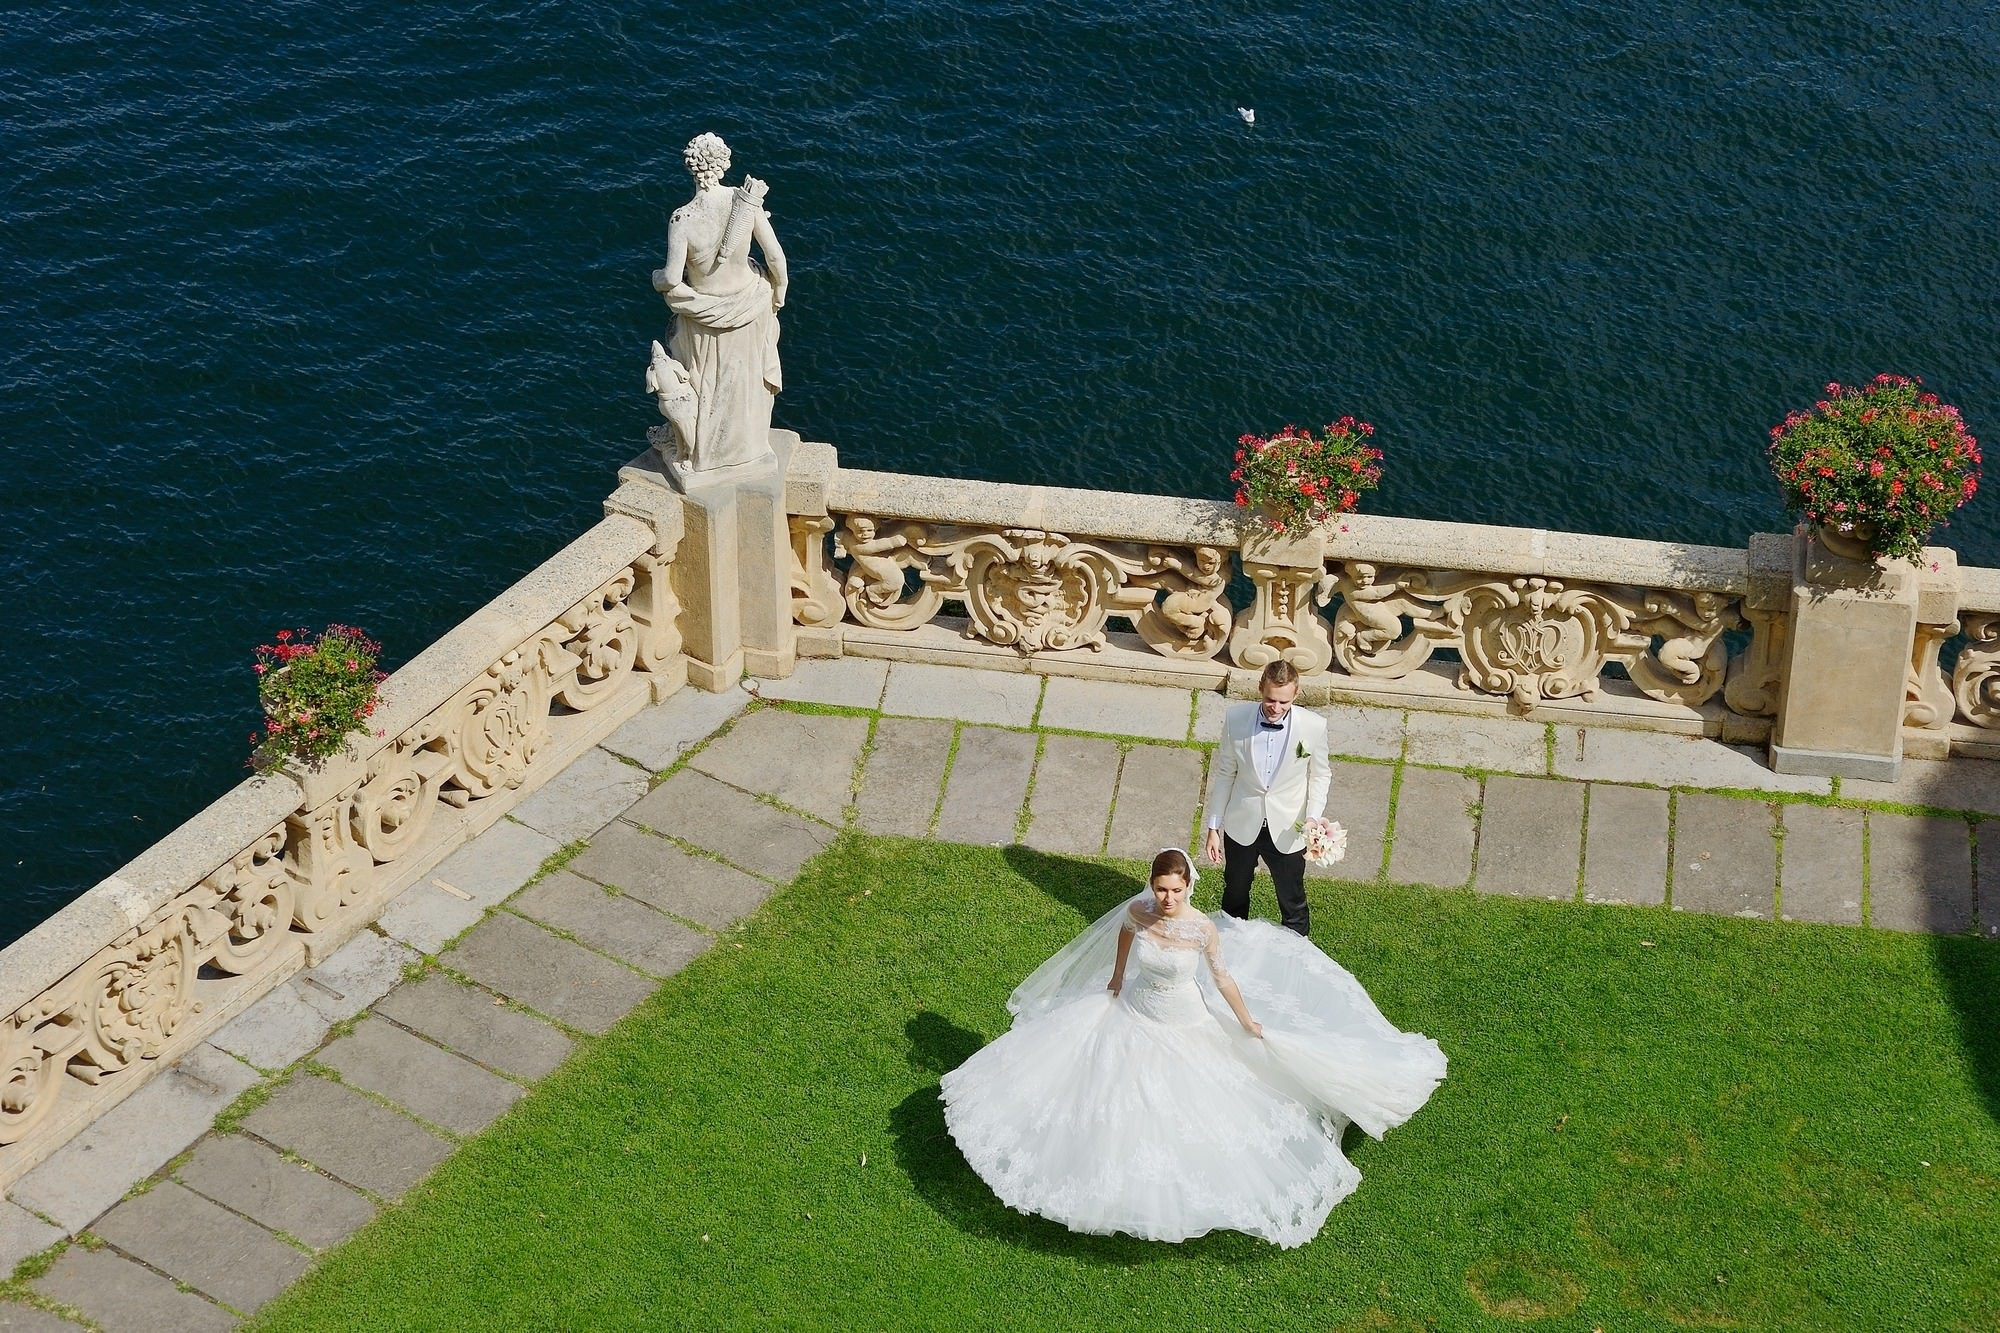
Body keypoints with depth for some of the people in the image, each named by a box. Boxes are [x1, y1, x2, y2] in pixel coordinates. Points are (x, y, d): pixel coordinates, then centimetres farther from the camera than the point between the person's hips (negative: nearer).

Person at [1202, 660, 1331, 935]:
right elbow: (1223, 773, -5)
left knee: (1292, 902, 15)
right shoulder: (1235, 719, -17)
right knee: (1234, 897, 24)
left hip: (1287, 830, -2)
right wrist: (1213, 827, -2)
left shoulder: (1314, 726, -20)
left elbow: (1320, 775, -3)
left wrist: (1313, 818, -18)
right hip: (1242, 827, 2)